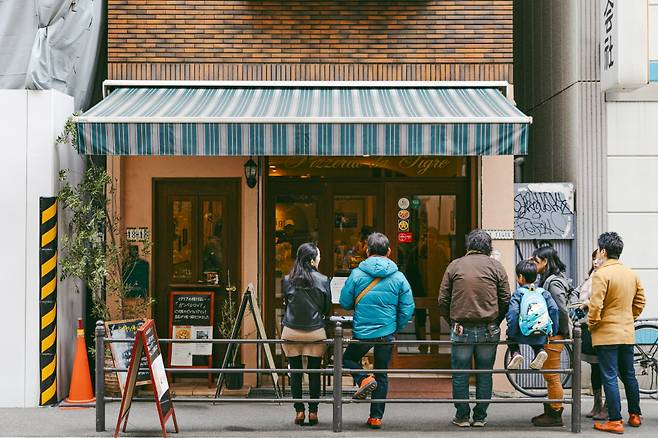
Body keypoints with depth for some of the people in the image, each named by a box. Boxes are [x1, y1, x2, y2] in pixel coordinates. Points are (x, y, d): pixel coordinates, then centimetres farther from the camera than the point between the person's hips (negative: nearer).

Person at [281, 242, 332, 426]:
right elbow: (327, 308, 4)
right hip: (315, 332, -1)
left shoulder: (287, 280, -3)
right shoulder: (323, 281, -6)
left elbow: (285, 304, 9)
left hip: (291, 331, 1)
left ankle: (299, 411, 8)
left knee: (295, 373, 8)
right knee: (314, 373, 7)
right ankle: (313, 412, 9)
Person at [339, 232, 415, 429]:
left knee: (348, 359, 25)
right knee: (382, 374, 15)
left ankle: (364, 379, -4)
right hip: (387, 333, 2)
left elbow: (345, 303, -1)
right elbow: (408, 309, -3)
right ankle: (376, 417, 17)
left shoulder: (357, 274, -8)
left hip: (362, 332, -2)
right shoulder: (398, 277, -4)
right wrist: (397, 328, 12)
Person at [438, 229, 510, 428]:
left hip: (461, 329, -1)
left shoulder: (455, 266, 3)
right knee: (484, 375, 10)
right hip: (488, 330, 1)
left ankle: (462, 416, 13)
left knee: (460, 375, 8)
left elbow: (443, 300, 2)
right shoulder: (496, 266, 3)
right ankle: (480, 417, 15)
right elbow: (506, 300, 2)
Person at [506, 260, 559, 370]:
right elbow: (554, 310, 0)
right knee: (536, 339, 38)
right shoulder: (543, 293, 6)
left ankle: (515, 353, 5)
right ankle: (540, 351, 7)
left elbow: (513, 313, -16)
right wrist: (553, 331, 9)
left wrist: (511, 332, -7)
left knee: (511, 336, 31)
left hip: (523, 335, -3)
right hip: (542, 336, 3)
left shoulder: (518, 293, -4)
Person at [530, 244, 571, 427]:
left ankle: (555, 415, 5)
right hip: (548, 334, 10)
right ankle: (550, 410, 25)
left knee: (551, 376, -2)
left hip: (554, 335, -10)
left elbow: (562, 310, -20)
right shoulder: (549, 279, 13)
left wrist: (564, 332, -12)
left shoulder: (554, 282, -17)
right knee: (549, 375, 17)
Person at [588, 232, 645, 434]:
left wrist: (591, 324, -6)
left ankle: (615, 421, -2)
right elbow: (639, 302, 14)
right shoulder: (631, 274, 7)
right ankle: (635, 415, 27)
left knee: (609, 378, -3)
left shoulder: (601, 274, -15)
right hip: (627, 334, 7)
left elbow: (595, 306, -20)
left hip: (607, 334, -7)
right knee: (629, 375, 18)